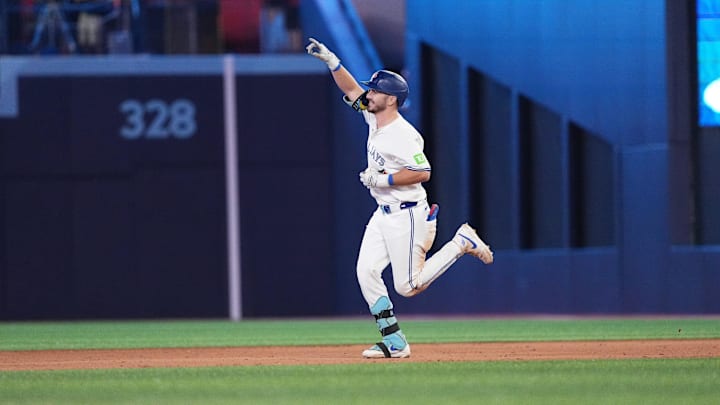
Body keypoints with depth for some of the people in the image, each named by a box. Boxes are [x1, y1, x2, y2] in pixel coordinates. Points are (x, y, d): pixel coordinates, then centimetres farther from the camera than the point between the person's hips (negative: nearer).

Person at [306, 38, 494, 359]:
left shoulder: (403, 134, -21)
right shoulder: (374, 119, 5)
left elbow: (422, 172, -26)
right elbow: (351, 90, 15)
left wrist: (381, 179, -23)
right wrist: (330, 60, 4)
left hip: (407, 215, -9)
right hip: (383, 215, 9)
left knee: (408, 286, -5)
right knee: (366, 272, -5)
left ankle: (462, 243, 11)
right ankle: (393, 342, -1)